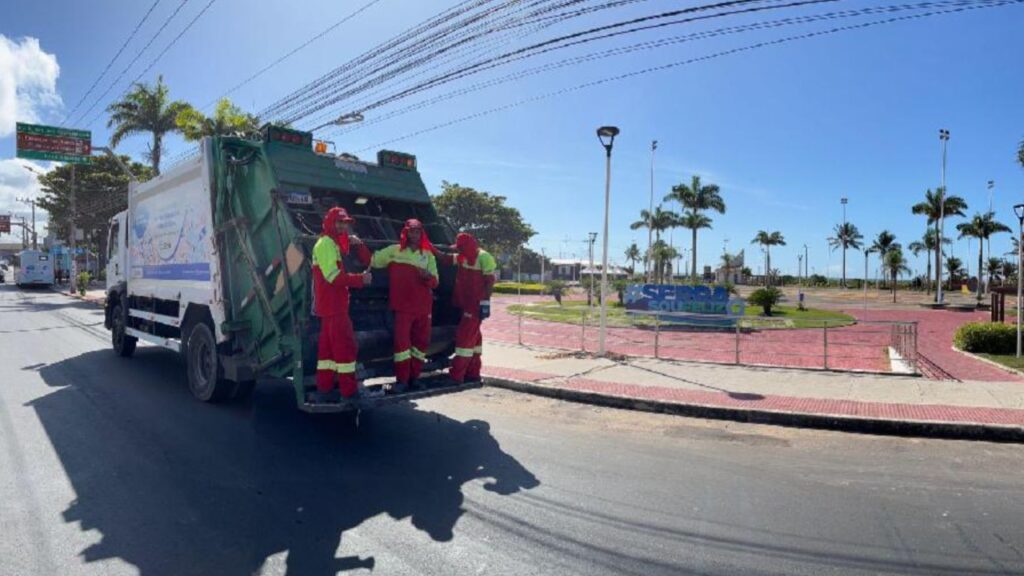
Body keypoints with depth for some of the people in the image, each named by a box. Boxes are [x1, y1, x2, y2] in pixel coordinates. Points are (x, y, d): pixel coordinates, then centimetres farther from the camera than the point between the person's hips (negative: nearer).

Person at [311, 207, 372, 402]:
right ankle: (350, 392, -5)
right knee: (346, 347, -9)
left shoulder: (338, 244, 19)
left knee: (328, 347, 10)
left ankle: (324, 390, 15)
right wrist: (360, 279, -17)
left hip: (333, 304, 10)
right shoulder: (325, 243, -10)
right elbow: (333, 276, -20)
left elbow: (366, 261, 14)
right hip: (333, 305, -10)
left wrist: (359, 244, -3)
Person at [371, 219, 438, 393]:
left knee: (421, 342, 9)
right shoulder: (394, 250, 5)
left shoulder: (428, 255, 9)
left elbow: (435, 282, 3)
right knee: (402, 341, -10)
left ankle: (414, 376, 22)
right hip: (403, 306, -3)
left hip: (424, 306, 3)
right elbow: (372, 260, 2)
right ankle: (402, 380, -3)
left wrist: (428, 276, -18)